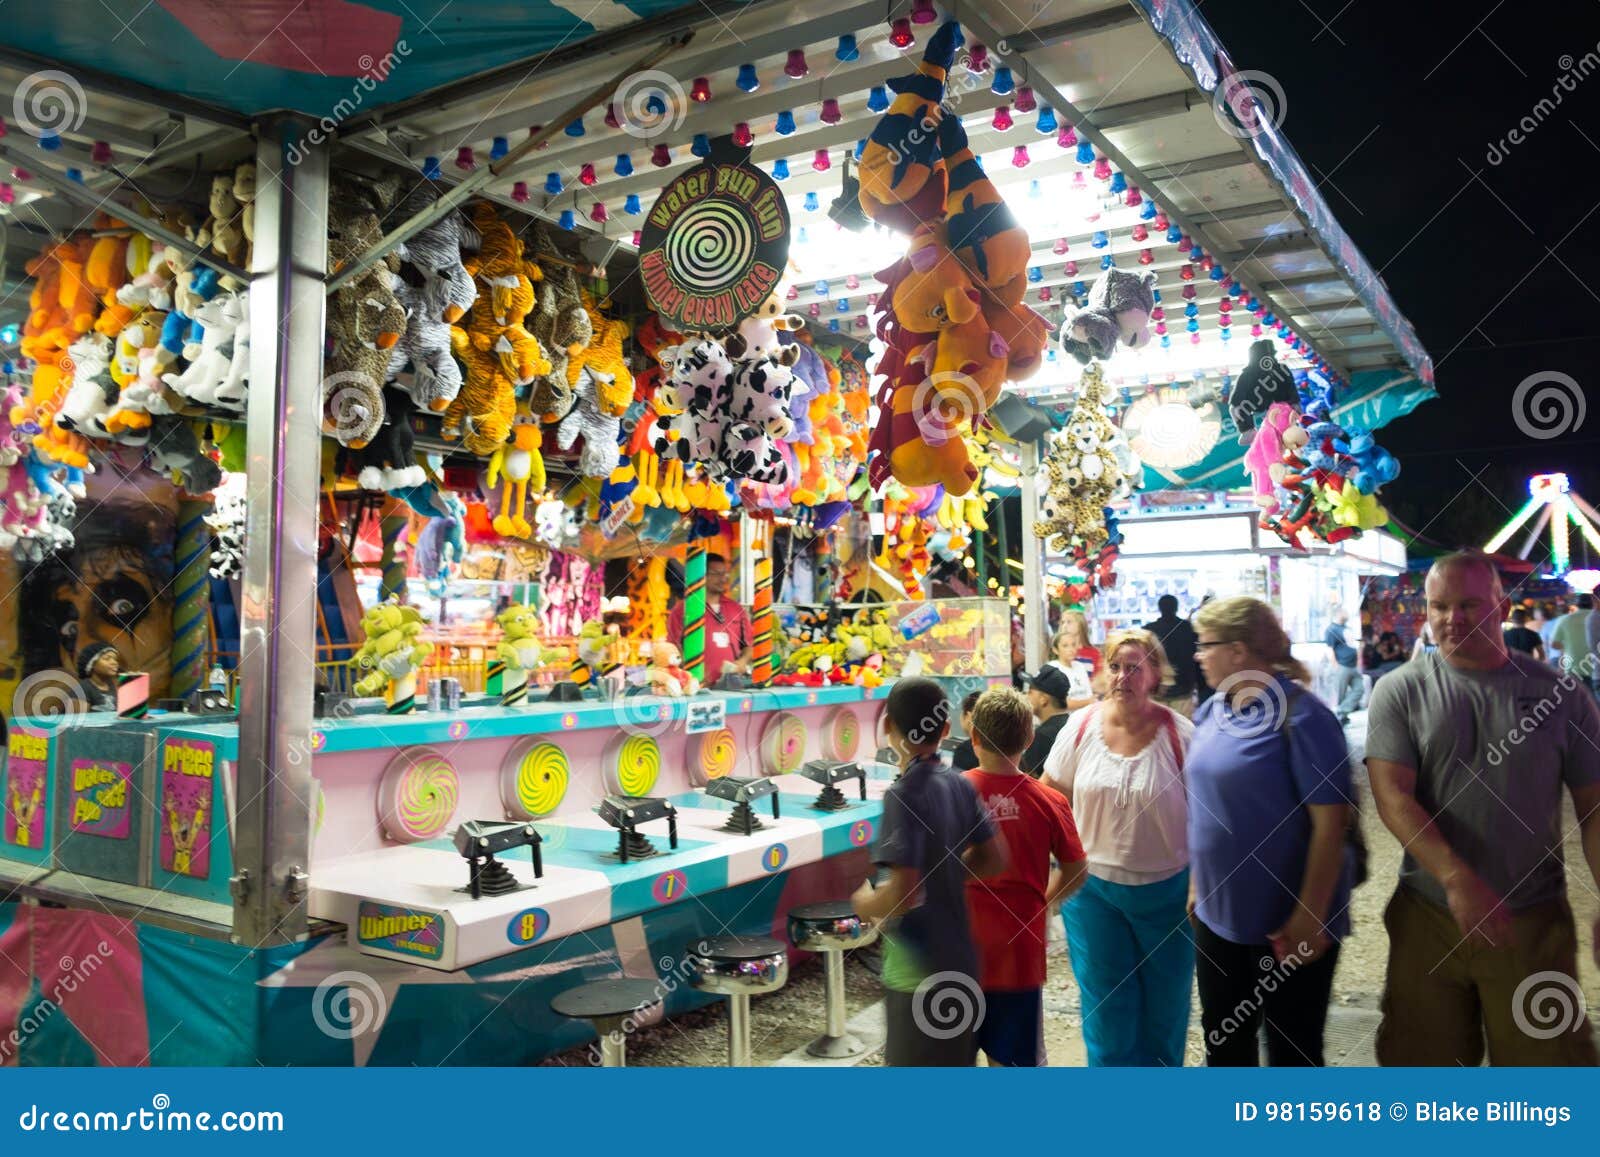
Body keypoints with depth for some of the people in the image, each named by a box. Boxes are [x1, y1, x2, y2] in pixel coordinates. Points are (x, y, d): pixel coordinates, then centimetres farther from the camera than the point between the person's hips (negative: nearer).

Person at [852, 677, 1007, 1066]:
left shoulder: (904, 795, -23)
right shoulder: (959, 786, -1)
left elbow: (902, 893, -28)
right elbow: (994, 859, 8)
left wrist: (864, 903, -9)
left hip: (920, 975, -8)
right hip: (960, 962, 8)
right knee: (955, 1061, 24)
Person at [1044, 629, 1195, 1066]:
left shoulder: (1180, 734, -11)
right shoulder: (1081, 727, -5)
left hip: (1165, 888, -1)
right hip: (1092, 885, 1)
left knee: (1165, 998, 15)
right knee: (1106, 1000, 9)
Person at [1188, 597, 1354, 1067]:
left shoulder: (1300, 715, -18)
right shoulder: (1210, 711, 4)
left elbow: (1330, 822, -20)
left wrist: (1309, 916, -20)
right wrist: (1196, 883, 14)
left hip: (1287, 925, -7)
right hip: (1218, 914, 7)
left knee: (1292, 1050, 11)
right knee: (1224, 1042, 19)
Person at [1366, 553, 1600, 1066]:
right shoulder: (1400, 692, -5)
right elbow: (1392, 796, -13)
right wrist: (1457, 879, -26)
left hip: (1534, 919, 0)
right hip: (1427, 915, 0)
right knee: (1422, 1058, 14)